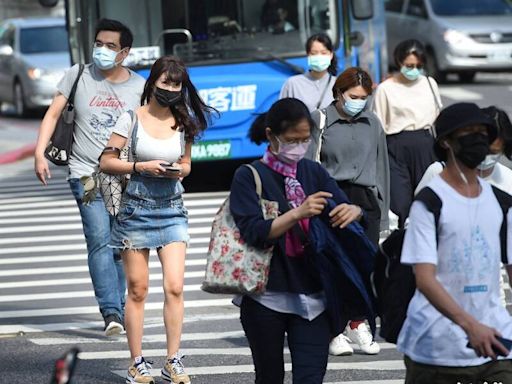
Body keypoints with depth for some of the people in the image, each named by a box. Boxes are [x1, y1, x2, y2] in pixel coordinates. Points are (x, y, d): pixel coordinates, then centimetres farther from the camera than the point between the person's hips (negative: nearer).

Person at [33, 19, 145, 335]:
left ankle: (119, 309, 17)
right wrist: (40, 153, -4)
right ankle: (111, 311, -22)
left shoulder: (139, 86, 4)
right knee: (100, 239, -17)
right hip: (87, 174, -2)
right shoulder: (79, 76, 3)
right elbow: (54, 114, 7)